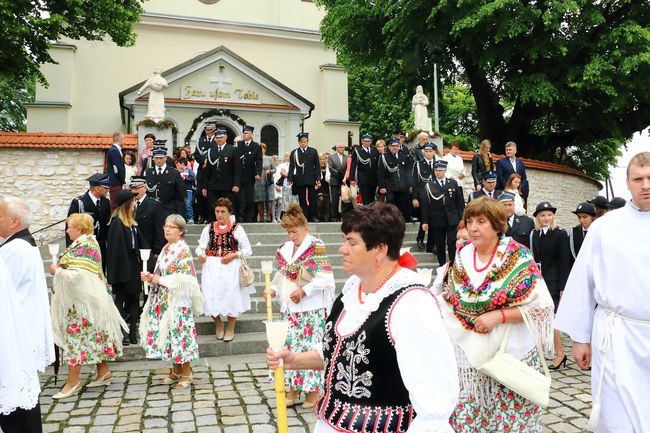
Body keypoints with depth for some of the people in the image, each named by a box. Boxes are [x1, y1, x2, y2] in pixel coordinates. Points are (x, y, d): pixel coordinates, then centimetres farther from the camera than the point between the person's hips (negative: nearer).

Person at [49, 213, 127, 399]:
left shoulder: (84, 246, -19)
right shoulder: (88, 242, 13)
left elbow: (79, 275, -26)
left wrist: (57, 270, -13)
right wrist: (60, 269, 7)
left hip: (82, 301, -10)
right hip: (86, 298, 10)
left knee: (74, 336, -4)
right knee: (93, 335, 14)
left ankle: (72, 382, 3)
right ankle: (103, 372, 23)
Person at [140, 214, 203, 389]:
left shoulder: (183, 250, -11)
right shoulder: (166, 248, 13)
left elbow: (185, 278, -18)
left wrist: (161, 280, -14)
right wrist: (150, 277, 0)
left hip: (178, 300, -8)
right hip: (163, 300, 8)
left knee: (179, 332, -3)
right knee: (168, 333, 11)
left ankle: (187, 372, 10)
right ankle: (176, 371, 22)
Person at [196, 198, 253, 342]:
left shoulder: (237, 228, -1)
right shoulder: (208, 228, 7)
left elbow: (248, 250, 0)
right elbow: (201, 247, 10)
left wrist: (233, 255, -14)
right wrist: (200, 255, -11)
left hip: (230, 267, -2)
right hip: (212, 267, 2)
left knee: (231, 296, 4)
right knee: (211, 296, -1)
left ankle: (230, 328, 29)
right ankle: (218, 324, 29)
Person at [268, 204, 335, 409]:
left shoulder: (316, 247, -10)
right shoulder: (285, 249, 11)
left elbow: (324, 278, -15)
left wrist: (303, 291, -22)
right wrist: (273, 289, 0)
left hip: (311, 309, -6)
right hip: (289, 309, 6)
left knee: (310, 347, -1)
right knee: (290, 347, 10)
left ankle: (314, 390, 14)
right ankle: (294, 387, 23)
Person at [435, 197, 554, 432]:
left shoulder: (517, 257, -10)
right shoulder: (462, 256, 3)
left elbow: (540, 306, -11)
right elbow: (451, 298, 13)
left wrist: (499, 316, -20)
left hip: (511, 353, -4)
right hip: (469, 353, 4)